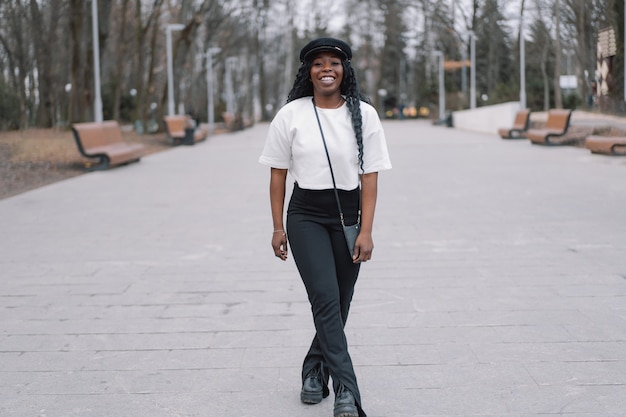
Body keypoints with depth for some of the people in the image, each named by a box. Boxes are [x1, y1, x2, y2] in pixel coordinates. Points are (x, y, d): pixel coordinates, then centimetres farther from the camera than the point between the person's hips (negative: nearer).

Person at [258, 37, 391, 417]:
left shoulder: (364, 114, -2)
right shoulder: (291, 115, -2)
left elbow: (370, 176, -3)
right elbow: (278, 173, 4)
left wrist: (366, 232, -9)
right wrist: (278, 227, 3)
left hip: (348, 216, 2)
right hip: (306, 217, -1)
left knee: (338, 306, 8)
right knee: (327, 300, -14)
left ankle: (314, 372, 32)